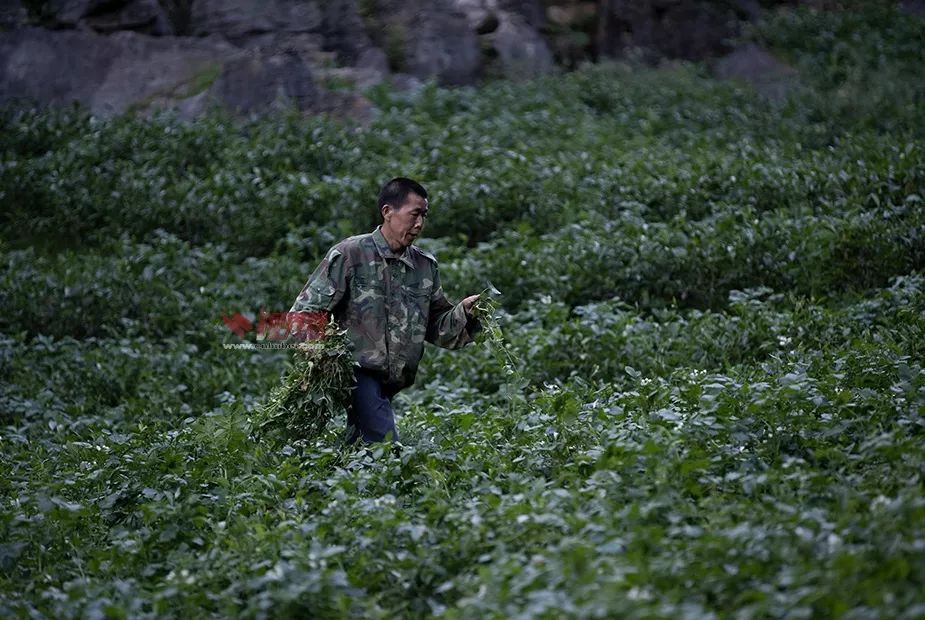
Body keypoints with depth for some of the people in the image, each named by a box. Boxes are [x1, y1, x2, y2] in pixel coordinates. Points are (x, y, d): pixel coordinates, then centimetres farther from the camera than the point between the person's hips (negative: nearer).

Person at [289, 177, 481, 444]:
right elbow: (306, 312, -4)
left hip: (389, 383, 6)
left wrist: (463, 311, -2)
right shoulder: (350, 254, -4)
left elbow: (437, 327, 16)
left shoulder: (425, 266, 13)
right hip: (357, 372, -6)